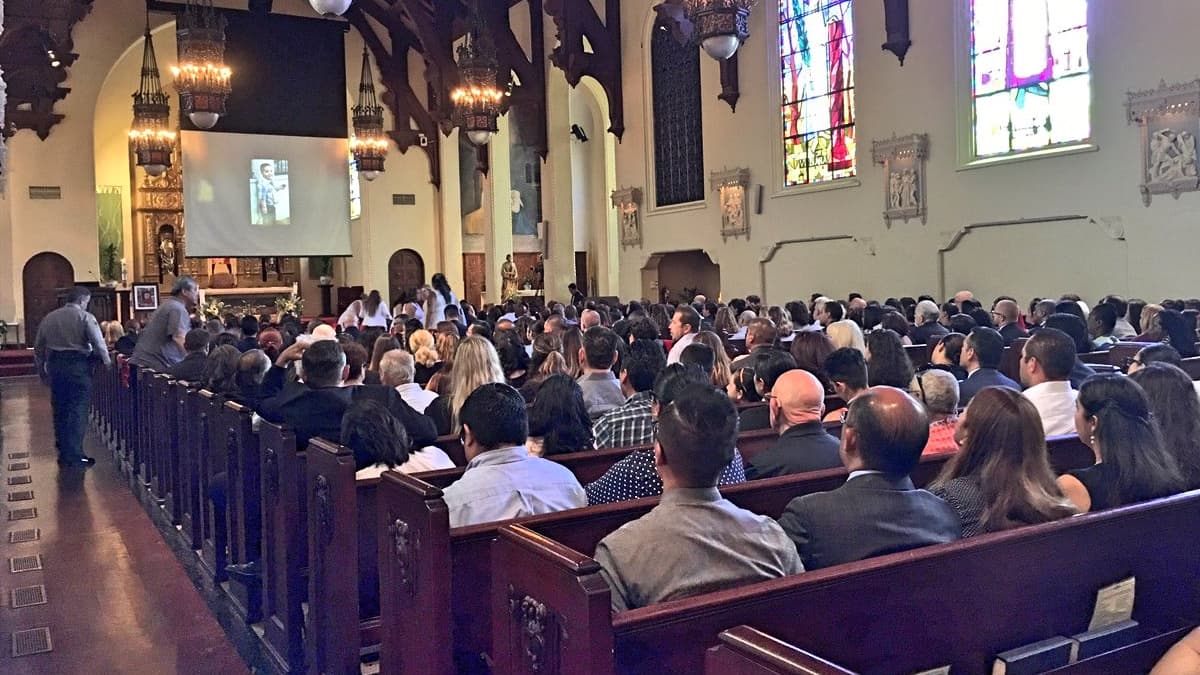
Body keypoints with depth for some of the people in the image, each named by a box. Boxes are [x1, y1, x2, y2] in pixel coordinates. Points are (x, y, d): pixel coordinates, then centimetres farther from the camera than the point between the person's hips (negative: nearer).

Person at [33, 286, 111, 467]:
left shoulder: (49, 318, 12)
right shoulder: (85, 317, -5)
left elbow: (38, 348, 15)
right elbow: (98, 342, -13)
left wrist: (42, 370, 23)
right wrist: (107, 360, 1)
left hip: (55, 366, 6)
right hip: (78, 366, -6)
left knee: (60, 409, 14)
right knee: (78, 411, -2)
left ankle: (63, 452, 22)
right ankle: (74, 456, -4)